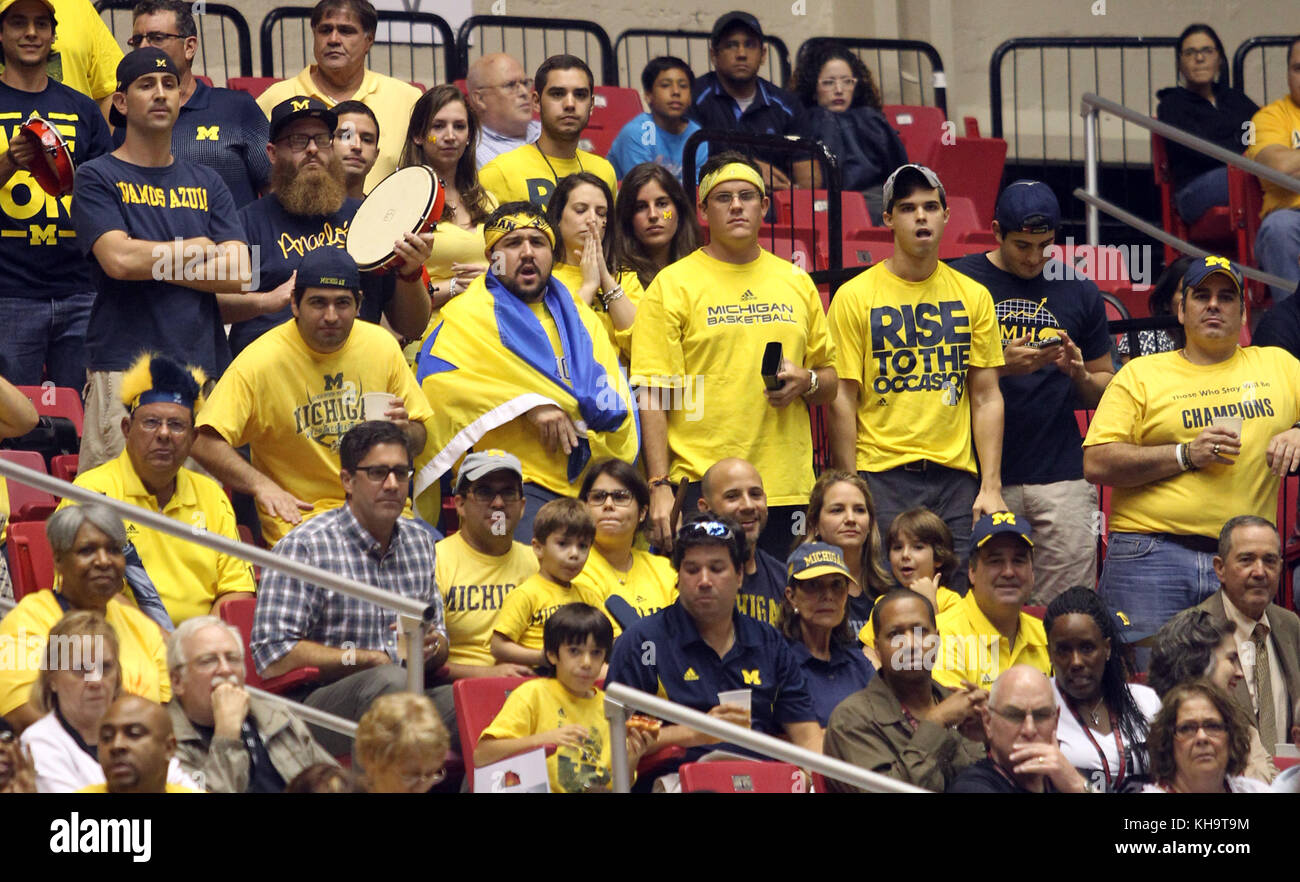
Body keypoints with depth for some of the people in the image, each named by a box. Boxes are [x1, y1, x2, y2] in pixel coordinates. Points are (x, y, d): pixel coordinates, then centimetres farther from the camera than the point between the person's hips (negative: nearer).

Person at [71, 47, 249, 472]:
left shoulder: (207, 183, 17)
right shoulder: (97, 178, 5)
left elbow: (239, 274, 5)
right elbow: (118, 259, -11)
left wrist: (152, 264, -3)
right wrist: (198, 248, 2)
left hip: (204, 364, 4)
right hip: (124, 368, -4)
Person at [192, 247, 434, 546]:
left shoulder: (381, 345, 6)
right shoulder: (261, 361, -7)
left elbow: (418, 441, 17)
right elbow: (205, 444, -11)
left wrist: (404, 432, -7)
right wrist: (262, 485, -24)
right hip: (299, 514, -4)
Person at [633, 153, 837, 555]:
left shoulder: (797, 283, 14)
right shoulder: (673, 285, 1)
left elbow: (830, 381, 21)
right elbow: (653, 395, -4)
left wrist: (806, 382, -3)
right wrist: (660, 487, -12)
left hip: (786, 487, 4)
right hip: (701, 487, -4)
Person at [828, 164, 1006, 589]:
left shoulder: (973, 297, 10)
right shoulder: (855, 296, 1)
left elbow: (986, 397, 10)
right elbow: (841, 401, -1)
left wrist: (991, 486, 1)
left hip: (957, 478, 3)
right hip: (882, 477, -3)